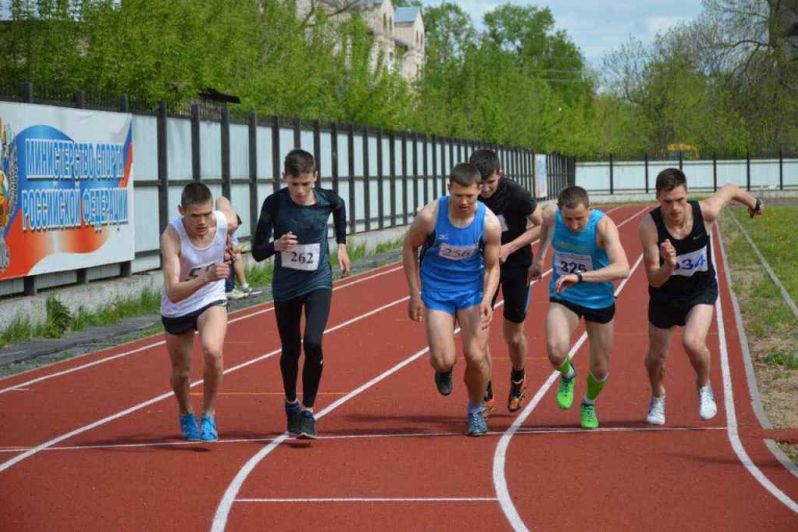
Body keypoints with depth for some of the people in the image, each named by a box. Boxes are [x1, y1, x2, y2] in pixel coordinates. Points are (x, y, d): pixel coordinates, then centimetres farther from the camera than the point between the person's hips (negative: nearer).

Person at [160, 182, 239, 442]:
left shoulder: (227, 222, -24)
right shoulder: (171, 236, -33)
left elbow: (223, 200, 4)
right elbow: (173, 292, -42)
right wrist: (206, 277, -58)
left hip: (211, 301, 1)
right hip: (176, 310, -1)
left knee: (213, 352, -28)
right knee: (181, 372, 16)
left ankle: (209, 415, -6)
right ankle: (186, 415, 50)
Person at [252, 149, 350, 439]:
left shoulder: (328, 200, -14)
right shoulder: (274, 204, -18)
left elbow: (340, 208, 14)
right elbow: (257, 251, -14)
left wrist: (341, 245, 13)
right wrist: (276, 245, -34)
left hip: (318, 282, -1)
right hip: (285, 286, 1)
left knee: (313, 343, -20)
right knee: (290, 350, 12)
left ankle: (307, 410, -5)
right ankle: (291, 403, 39)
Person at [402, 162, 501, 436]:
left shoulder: (489, 223, -18)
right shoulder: (430, 216, -22)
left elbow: (492, 267, -7)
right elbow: (409, 247, -5)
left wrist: (487, 299, -24)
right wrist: (414, 294, -5)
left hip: (472, 291, 1)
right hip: (436, 292, -1)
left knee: (476, 357, -6)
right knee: (444, 360, -11)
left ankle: (476, 410, 22)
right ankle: (443, 370, 29)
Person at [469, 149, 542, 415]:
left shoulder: (515, 195, -23)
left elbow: (541, 225, -12)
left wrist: (509, 248, -21)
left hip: (516, 264, -2)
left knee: (513, 335, 7)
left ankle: (518, 381, 37)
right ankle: (485, 396, 2)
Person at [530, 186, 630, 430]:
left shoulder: (604, 225, -29)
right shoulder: (551, 217, -17)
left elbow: (622, 269, -42)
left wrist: (579, 277, -50)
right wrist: (539, 256, 24)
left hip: (599, 300, -1)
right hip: (563, 297, 1)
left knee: (600, 368, 10)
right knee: (556, 352, -25)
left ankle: (589, 404, 45)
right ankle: (567, 375, 12)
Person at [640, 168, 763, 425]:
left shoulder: (706, 212, -26)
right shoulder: (649, 225, -29)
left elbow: (730, 190, -2)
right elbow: (654, 280, -27)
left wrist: (754, 203, 19)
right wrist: (668, 266, -49)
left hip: (701, 290, -1)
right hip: (665, 295, 1)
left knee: (693, 343, -25)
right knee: (656, 356, 13)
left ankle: (704, 387, 8)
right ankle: (658, 398, 47)